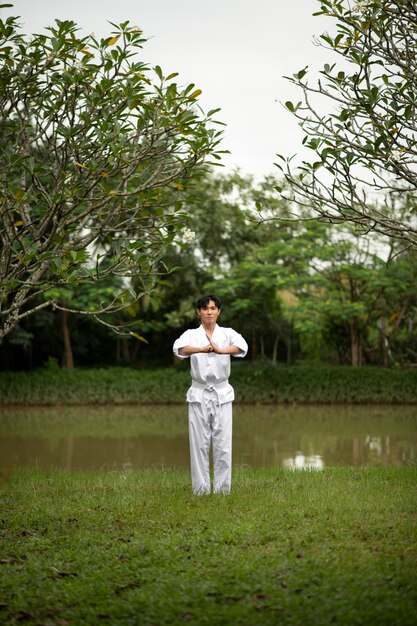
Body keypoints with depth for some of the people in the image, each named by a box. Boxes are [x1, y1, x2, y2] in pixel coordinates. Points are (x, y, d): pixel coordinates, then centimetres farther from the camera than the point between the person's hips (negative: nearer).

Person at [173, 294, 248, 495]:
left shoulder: (227, 333, 2)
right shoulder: (191, 334, 1)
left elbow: (242, 346, -21)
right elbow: (179, 348, -22)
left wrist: (221, 350, -42)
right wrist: (202, 349, -43)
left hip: (222, 394, 0)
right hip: (199, 394, 0)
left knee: (223, 443, 1)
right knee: (199, 443, 2)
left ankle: (222, 488, 9)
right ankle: (201, 488, 9)